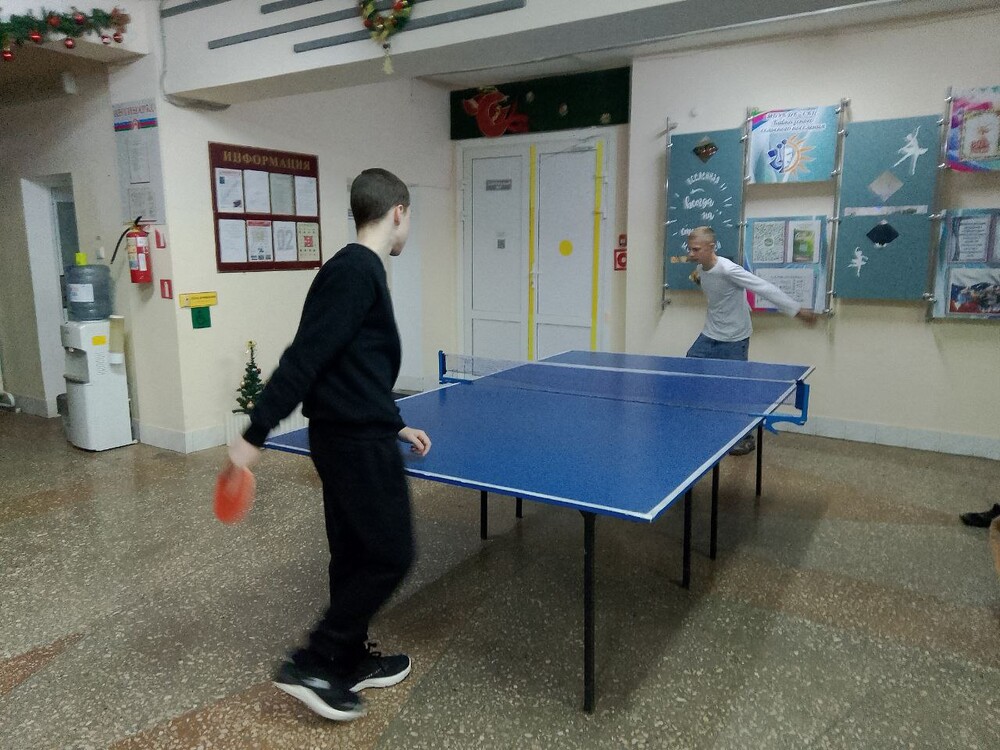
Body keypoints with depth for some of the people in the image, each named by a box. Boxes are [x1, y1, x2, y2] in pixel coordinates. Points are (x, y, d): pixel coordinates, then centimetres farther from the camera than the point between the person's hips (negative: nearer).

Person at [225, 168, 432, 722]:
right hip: (357, 441, -10)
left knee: (355, 554, 17)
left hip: (348, 436, 10)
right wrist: (254, 435, -21)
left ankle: (351, 661, 32)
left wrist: (397, 425, 20)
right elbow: (304, 359, -22)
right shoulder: (356, 271, -17)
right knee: (390, 555, 1)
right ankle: (313, 664, 11)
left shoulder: (358, 270, 15)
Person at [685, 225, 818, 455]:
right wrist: (699, 281, 3)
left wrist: (797, 310, -31)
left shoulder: (728, 270, -25)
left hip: (734, 340, -7)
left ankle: (747, 438, 21)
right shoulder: (701, 269, -1)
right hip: (709, 335, 7)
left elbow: (765, 288, -28)